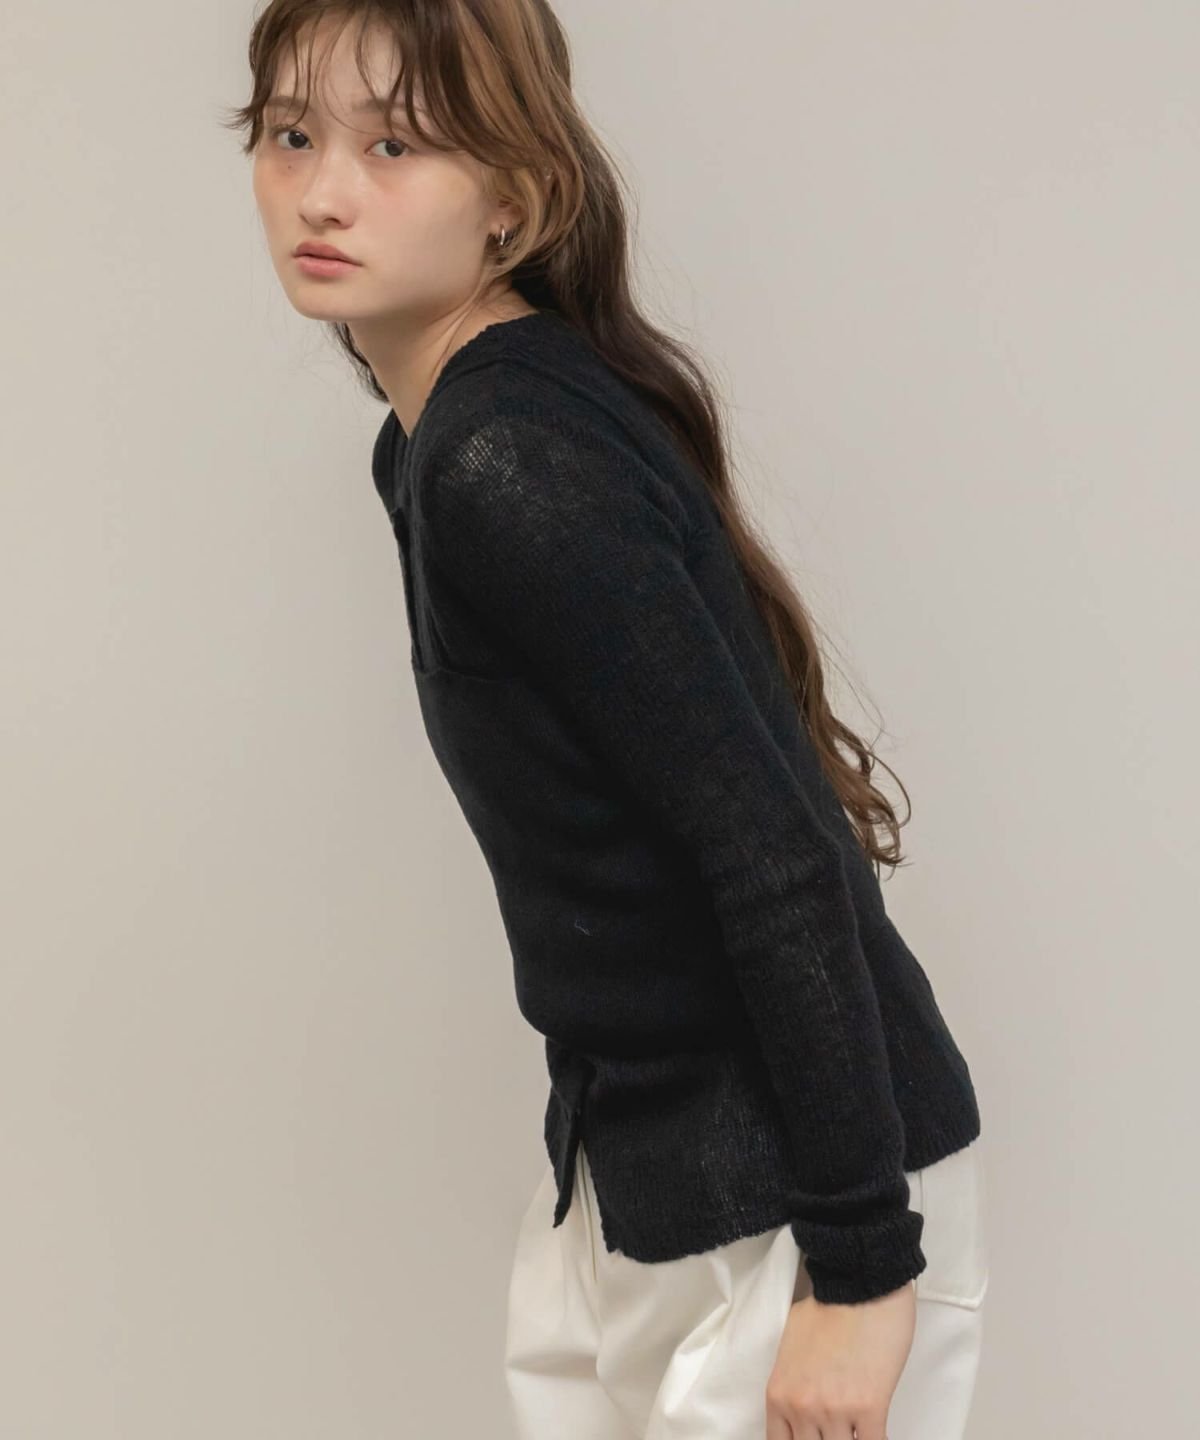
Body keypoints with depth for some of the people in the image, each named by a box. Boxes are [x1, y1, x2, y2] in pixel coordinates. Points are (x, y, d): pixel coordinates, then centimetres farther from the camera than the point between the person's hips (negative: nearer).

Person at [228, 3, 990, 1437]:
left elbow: (779, 858, -25)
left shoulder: (511, 472, -23)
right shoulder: (433, 448, 6)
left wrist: (860, 1264, -21)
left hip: (792, 1192, -9)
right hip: (629, 1157, 9)